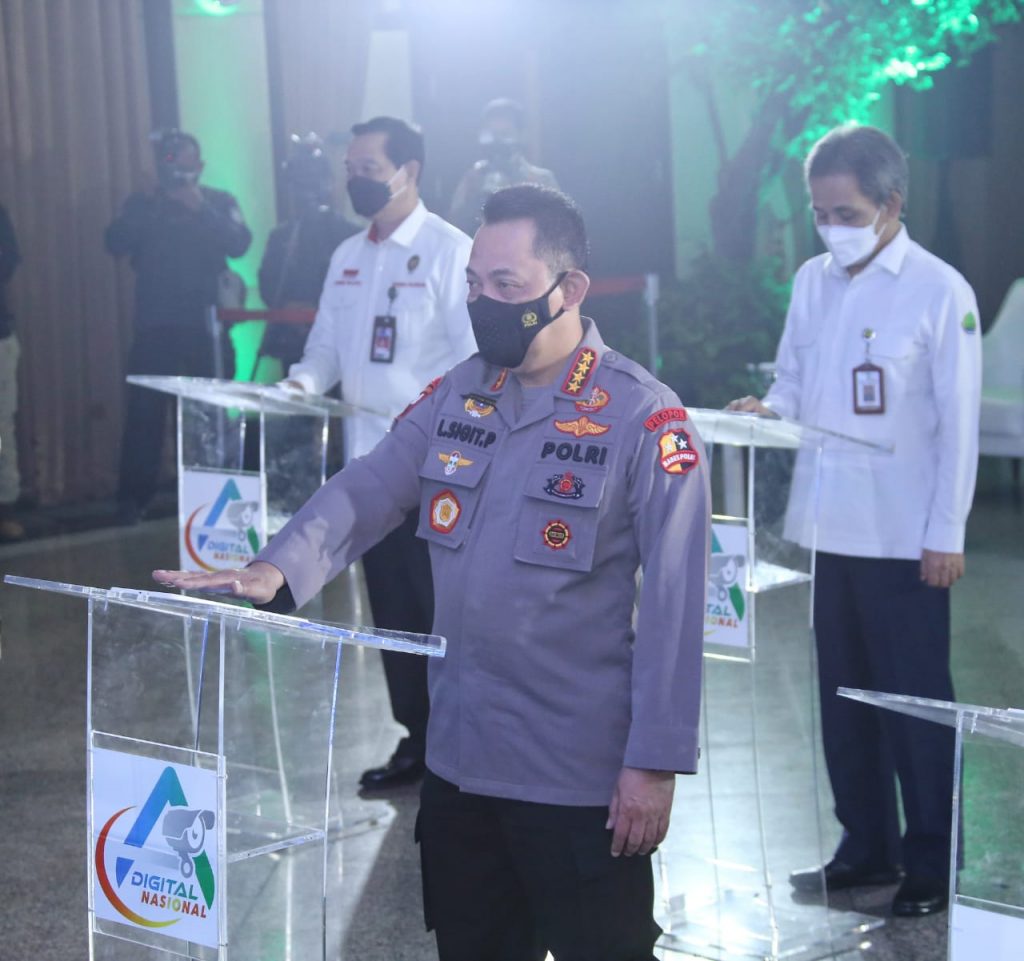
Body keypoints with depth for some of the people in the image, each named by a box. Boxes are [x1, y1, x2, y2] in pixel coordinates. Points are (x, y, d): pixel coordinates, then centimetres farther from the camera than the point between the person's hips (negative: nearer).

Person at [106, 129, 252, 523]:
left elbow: (239, 244, -9)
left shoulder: (219, 202, 7)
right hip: (155, 324, 0)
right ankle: (133, 497, -5)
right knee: (145, 410, -6)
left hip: (206, 323, 0)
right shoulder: (141, 204, 10)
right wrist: (149, 205, -15)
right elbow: (115, 243, -5)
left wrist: (201, 209, -19)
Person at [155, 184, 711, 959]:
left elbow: (673, 603, -14)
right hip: (458, 758, 6)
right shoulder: (456, 397, 6)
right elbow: (368, 491, -1)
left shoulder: (645, 420, -13)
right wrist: (277, 571, -21)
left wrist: (656, 762, -16)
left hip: (581, 776, -6)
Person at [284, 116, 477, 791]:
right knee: (391, 606, 11)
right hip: (370, 456, 7)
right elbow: (327, 344, 19)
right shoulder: (348, 258, 14)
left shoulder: (449, 251, -7)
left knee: (446, 605, -4)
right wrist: (304, 381, -2)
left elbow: (473, 356, -12)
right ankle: (419, 739, 21)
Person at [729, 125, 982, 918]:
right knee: (844, 695, 13)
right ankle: (868, 845, 26)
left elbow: (958, 424, -10)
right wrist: (769, 410, -10)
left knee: (916, 699, 3)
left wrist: (946, 534, -12)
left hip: (904, 536, -6)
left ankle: (933, 861, 14)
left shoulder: (940, 291, -10)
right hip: (827, 525, 6)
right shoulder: (812, 282, 6)